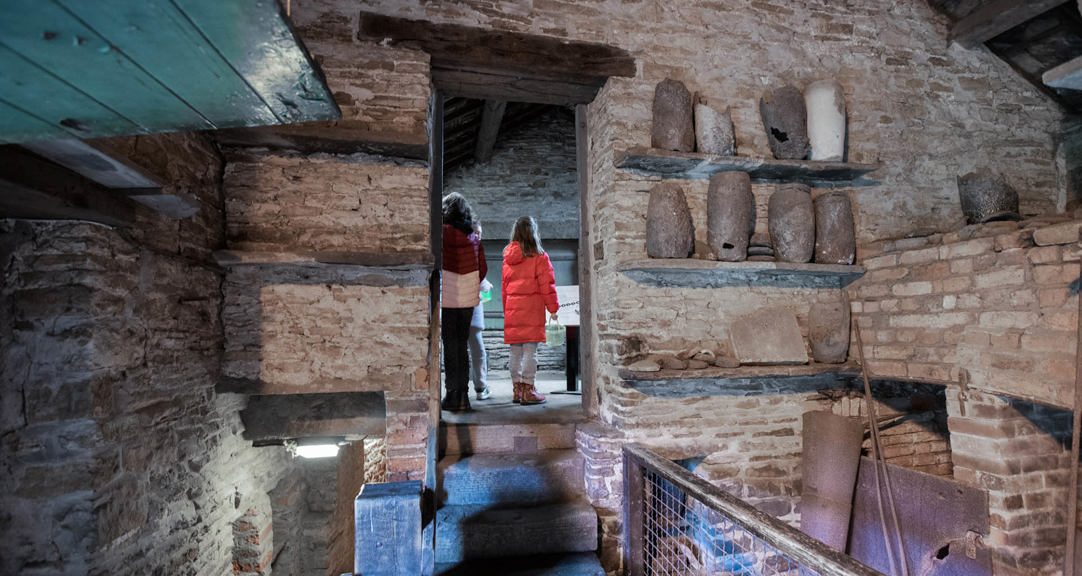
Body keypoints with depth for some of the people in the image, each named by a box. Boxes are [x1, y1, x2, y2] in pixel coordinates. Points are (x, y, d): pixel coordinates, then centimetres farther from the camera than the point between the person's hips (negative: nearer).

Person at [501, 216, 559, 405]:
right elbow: (547, 284, -5)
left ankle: (517, 390, 18)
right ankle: (528, 391, 0)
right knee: (530, 349, -3)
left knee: (515, 351, 10)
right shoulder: (539, 256, -5)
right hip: (532, 309, -5)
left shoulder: (508, 257, 10)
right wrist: (553, 308, 2)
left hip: (512, 308, 5)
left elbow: (504, 285, 13)